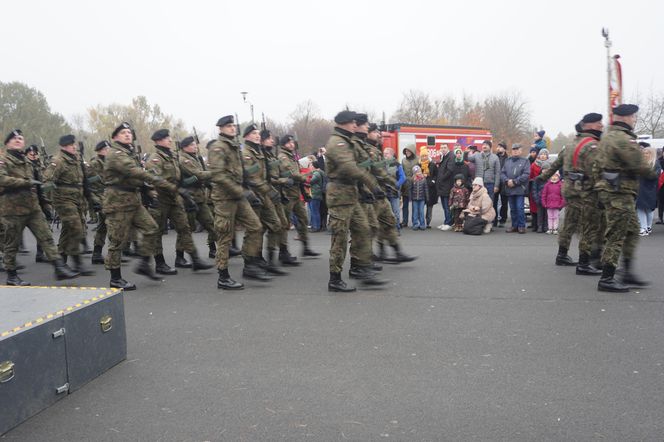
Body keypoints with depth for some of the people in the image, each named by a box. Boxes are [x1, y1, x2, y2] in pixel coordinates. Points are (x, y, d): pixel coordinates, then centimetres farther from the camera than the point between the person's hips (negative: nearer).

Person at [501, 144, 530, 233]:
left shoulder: (525, 161, 1)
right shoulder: (507, 161, 14)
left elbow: (526, 174, -10)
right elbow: (502, 173, 8)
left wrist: (514, 181, -16)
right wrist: (507, 180, -11)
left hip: (520, 189, -4)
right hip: (509, 189, 4)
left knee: (520, 208, -7)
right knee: (512, 209, 10)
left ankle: (521, 226, 3)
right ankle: (514, 226, 19)